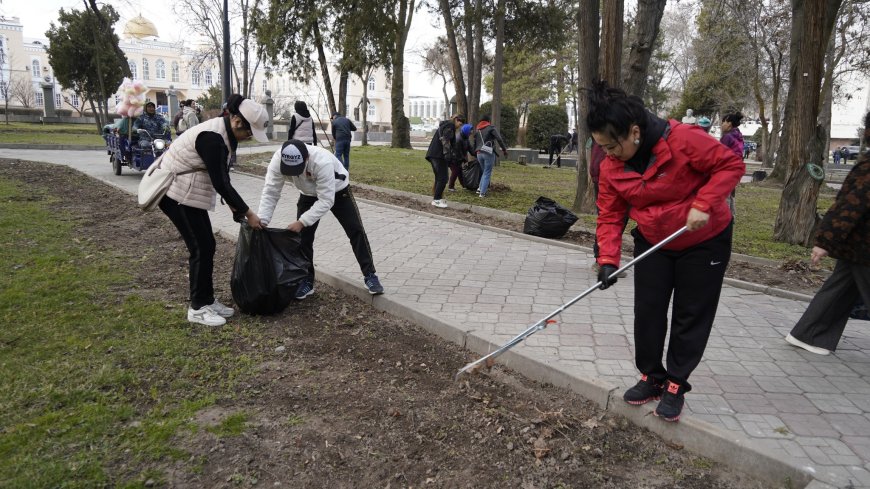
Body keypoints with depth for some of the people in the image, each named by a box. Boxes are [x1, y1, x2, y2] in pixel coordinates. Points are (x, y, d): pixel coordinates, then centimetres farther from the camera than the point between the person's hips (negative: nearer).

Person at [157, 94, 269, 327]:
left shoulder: (225, 134, 4)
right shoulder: (212, 137, -26)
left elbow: (222, 176, 13)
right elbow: (220, 182, -25)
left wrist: (233, 204, 13)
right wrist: (247, 213, -18)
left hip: (190, 193, 9)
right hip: (177, 194, -9)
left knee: (207, 245, 10)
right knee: (201, 248, -5)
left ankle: (208, 300, 20)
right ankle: (198, 308, 7)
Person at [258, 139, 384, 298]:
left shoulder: (322, 162, -44)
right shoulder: (278, 160, -31)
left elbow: (326, 201, -40)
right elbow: (270, 193, -25)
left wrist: (302, 222, -44)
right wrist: (261, 221, -35)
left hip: (337, 191, -3)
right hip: (309, 195, 4)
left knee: (356, 231, -4)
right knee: (303, 237, -2)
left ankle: (370, 276, 6)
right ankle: (307, 281, 12)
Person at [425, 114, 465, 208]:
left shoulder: (445, 125, 25)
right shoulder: (450, 125, -6)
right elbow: (445, 140, -18)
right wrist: (447, 153, -23)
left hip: (433, 154, 10)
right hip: (438, 155, -10)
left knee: (439, 178, 13)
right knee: (443, 178, -8)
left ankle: (436, 198, 16)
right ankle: (436, 199, -8)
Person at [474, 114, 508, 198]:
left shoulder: (478, 130, 18)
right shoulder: (491, 128, 0)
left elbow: (475, 143, 18)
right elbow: (499, 139, -11)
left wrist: (475, 153, 21)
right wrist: (504, 149, -6)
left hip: (479, 153, 6)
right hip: (488, 153, -6)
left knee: (483, 171, 21)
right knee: (487, 173, 0)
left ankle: (480, 189, 11)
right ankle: (482, 192, -6)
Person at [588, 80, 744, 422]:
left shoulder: (683, 140, -27)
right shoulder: (611, 166, -12)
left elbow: (731, 165, -19)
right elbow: (610, 215, -7)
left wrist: (703, 205, -30)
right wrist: (609, 259, -18)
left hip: (705, 241, -4)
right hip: (652, 243, 4)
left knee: (691, 316, 4)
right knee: (647, 311, 5)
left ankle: (676, 385, 19)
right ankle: (651, 377, 24)